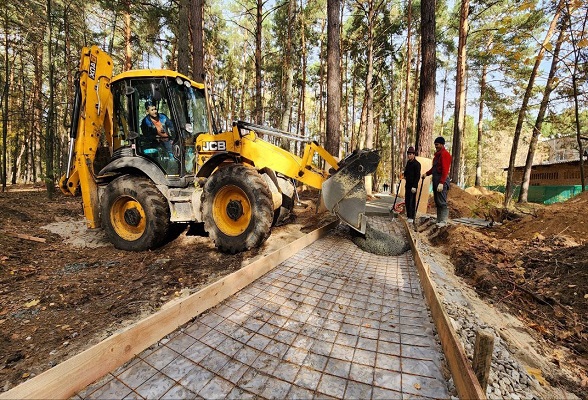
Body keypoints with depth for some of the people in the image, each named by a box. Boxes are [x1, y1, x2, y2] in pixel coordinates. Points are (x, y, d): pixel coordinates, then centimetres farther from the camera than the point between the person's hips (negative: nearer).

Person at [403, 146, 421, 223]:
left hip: (413, 186, -8)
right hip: (407, 185, 8)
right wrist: (405, 175, 8)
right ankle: (408, 216, 20)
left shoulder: (417, 164, -11)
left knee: (412, 201, -7)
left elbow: (417, 176, -16)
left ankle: (411, 218, -3)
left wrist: (414, 186, -20)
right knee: (406, 201, 11)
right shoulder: (408, 162, 14)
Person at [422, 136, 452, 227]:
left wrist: (441, 182, -25)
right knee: (437, 201, 12)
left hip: (442, 179, -10)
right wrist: (427, 173, 11)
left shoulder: (445, 154, -11)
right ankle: (439, 220, 18)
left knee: (442, 201, -8)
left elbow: (445, 170, -19)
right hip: (435, 178, 10)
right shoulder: (437, 154, 19)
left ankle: (443, 221, -4)